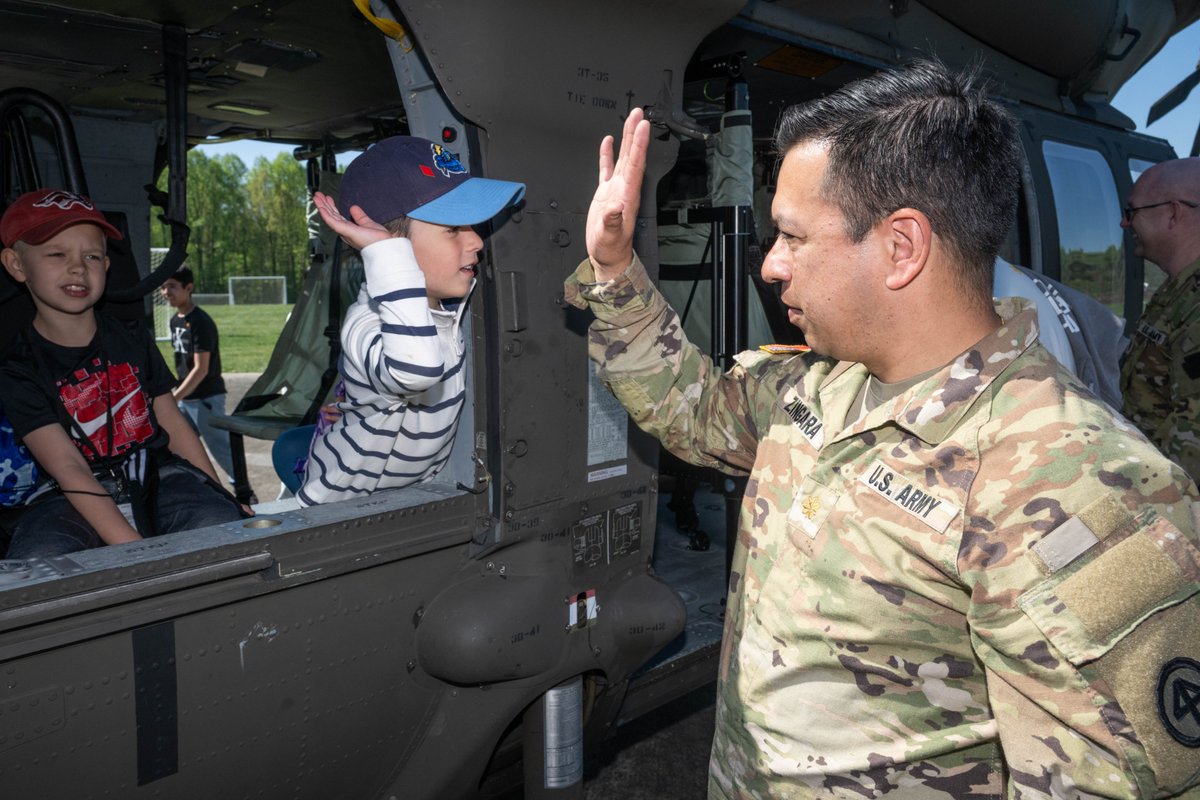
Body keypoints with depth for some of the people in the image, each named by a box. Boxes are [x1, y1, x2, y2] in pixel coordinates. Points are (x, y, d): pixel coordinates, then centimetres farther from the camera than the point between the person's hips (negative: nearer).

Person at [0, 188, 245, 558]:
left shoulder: (132, 338, 8)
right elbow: (69, 470, -16)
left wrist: (222, 498, 2)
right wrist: (136, 552, -28)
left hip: (157, 476, 2)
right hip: (76, 498, -2)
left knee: (221, 524, -28)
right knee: (38, 560, -34)